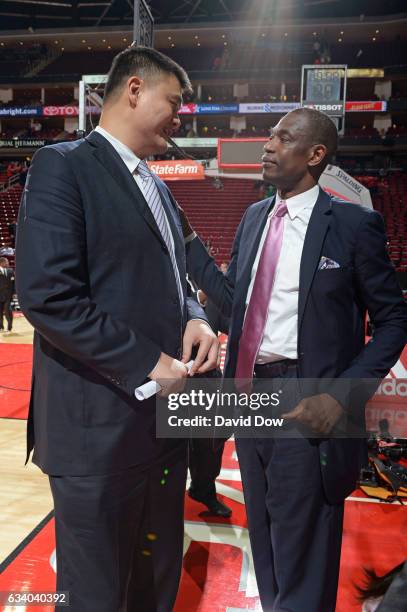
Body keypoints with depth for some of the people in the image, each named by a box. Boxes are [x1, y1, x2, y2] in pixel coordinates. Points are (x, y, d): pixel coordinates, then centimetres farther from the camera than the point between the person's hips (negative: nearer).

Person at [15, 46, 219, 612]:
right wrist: (146, 365, -17)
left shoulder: (156, 187, 17)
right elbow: (47, 296, -20)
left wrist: (194, 320, 0)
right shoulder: (62, 166, -9)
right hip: (99, 427, -8)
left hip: (163, 418, 8)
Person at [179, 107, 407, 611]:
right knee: (264, 541, 24)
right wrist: (187, 239, 3)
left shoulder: (353, 224, -8)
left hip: (305, 406, -5)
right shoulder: (253, 218, 9)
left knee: (302, 566, 12)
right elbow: (234, 299, 10)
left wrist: (343, 395, -17)